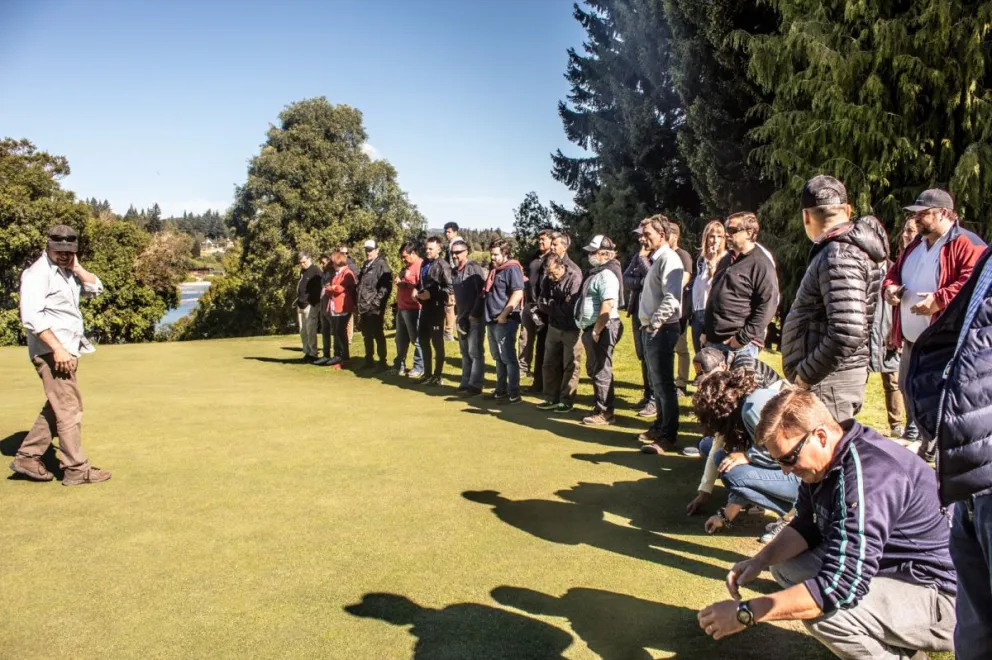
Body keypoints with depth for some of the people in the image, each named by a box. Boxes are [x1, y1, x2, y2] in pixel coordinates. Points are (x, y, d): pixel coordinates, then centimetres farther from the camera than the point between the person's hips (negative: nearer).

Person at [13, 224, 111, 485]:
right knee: (69, 409, -6)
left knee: (57, 408, 15)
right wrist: (57, 349, -25)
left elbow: (95, 289, 8)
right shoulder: (38, 273, -12)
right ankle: (77, 470, 1)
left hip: (67, 350, 9)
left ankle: (27, 457, 24)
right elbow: (31, 317, -21)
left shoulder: (67, 272, 15)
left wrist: (76, 267, -3)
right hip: (52, 352, -9)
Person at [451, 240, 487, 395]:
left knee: (475, 352, -4)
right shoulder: (454, 271, 12)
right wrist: (457, 314, 12)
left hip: (475, 317, -7)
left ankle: (475, 385, -1)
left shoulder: (474, 268, -10)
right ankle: (466, 382, 19)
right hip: (462, 317, 7)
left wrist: (474, 315, -17)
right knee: (465, 352, 12)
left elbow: (481, 293, -15)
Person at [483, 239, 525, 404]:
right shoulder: (495, 270, 17)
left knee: (508, 358, -6)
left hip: (505, 321, -9)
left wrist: (504, 315, -23)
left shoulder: (512, 269, -11)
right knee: (498, 358, 15)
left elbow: (518, 293, -21)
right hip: (492, 320, 9)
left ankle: (514, 394, -2)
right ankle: (501, 391, 24)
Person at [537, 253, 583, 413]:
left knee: (570, 367, 2)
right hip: (553, 328, 7)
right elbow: (541, 302, 1)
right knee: (550, 364, 11)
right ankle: (551, 398, 22)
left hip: (571, 330, -7)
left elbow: (570, 308, -25)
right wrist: (558, 306, -17)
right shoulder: (548, 279, 5)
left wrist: (550, 305, -9)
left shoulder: (575, 279, -19)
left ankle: (566, 401, 10)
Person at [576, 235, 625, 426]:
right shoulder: (597, 272, 17)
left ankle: (604, 413, 3)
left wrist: (596, 331, -24)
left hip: (602, 328, -11)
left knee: (601, 372, -4)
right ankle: (599, 407, 28)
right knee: (594, 370, 17)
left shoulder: (607, 274, -16)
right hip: (592, 327, 11)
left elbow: (608, 305, -25)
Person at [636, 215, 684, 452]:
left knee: (663, 384, -6)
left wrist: (655, 323, -19)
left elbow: (671, 299, -25)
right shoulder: (657, 259, 17)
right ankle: (660, 426, 29)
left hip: (661, 330, -10)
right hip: (650, 329, 10)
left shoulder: (668, 259, -14)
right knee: (656, 382, 18)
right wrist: (648, 324, 12)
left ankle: (669, 436, 0)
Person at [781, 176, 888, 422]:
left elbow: (847, 333, -28)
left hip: (828, 381, -10)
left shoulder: (839, 256, -18)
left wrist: (806, 374, -17)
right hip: (835, 376, 10)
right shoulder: (853, 246, 12)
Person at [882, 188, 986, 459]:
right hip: (912, 338, 9)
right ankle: (928, 449, 35)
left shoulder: (966, 244, -11)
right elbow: (895, 271, 26)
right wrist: (890, 286, 4)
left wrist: (940, 299, -29)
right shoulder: (915, 245, 16)